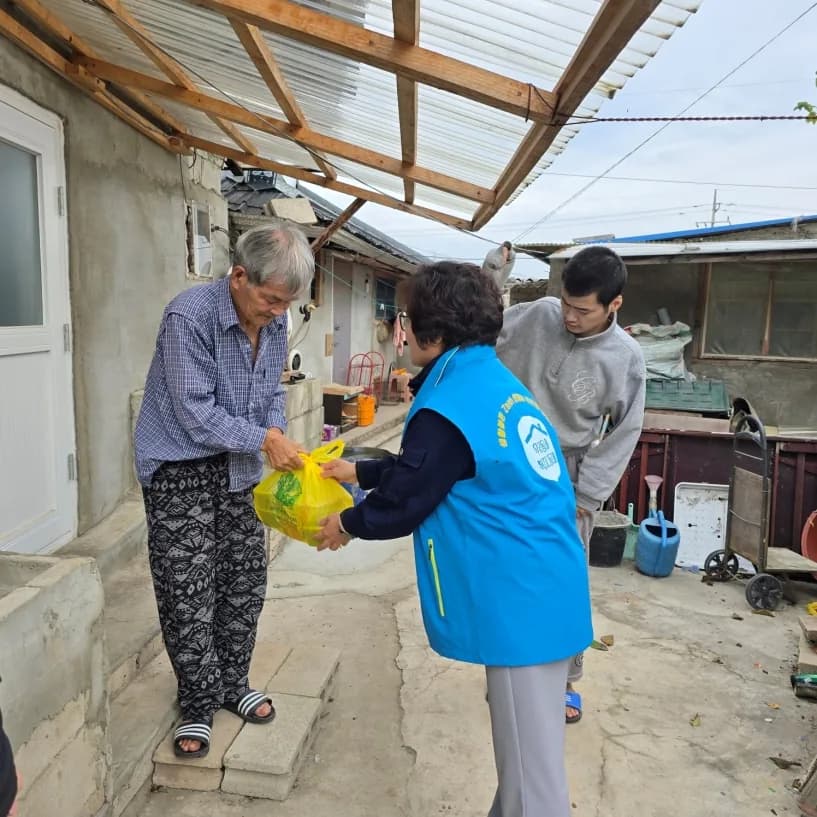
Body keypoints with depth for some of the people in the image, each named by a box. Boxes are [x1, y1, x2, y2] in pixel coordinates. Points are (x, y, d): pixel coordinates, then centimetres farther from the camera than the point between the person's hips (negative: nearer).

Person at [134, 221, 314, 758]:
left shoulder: (273, 320, -3)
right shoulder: (189, 317, -23)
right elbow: (195, 415, -23)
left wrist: (278, 434, -10)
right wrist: (263, 440, -22)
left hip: (238, 467, 6)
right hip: (181, 467, -6)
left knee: (246, 582, 12)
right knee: (190, 592, -1)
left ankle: (232, 683, 31)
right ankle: (199, 704, 18)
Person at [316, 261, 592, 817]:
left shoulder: (449, 408, -20)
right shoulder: (492, 379, 10)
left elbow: (403, 503, -11)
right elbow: (420, 468, 21)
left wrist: (346, 524, 8)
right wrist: (359, 472, 28)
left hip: (523, 597, -9)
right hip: (542, 583, 10)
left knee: (529, 753, 7)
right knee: (526, 741, 24)